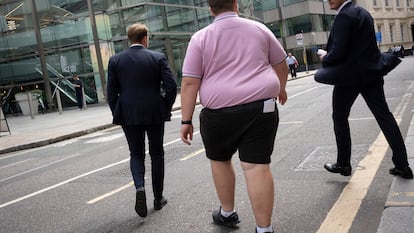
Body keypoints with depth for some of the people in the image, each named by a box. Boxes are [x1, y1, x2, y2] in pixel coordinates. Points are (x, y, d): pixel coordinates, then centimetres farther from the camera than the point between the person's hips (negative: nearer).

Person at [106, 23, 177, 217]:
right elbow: (171, 85, -9)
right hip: (155, 114, -1)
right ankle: (158, 198, 20)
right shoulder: (158, 57, -4)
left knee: (136, 154, 15)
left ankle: (140, 188, -11)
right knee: (156, 154, 13)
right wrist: (166, 108, 4)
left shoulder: (115, 60, 0)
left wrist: (117, 114, 9)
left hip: (129, 115, 1)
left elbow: (111, 91, -1)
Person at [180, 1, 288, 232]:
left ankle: (227, 213, 33)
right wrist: (280, 88, 36)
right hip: (261, 108, 2)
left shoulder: (200, 38, 0)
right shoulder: (259, 29, 7)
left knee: (220, 160, 20)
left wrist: (186, 121, -1)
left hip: (220, 112, -1)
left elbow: (189, 83, -6)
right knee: (257, 166, 1)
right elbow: (281, 64, 18)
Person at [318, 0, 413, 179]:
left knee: (339, 117, 9)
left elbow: (338, 51, -22)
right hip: (370, 71, 8)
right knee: (384, 116, 6)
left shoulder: (344, 16, -15)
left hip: (350, 75, -8)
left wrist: (324, 60, -2)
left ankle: (343, 164, 18)